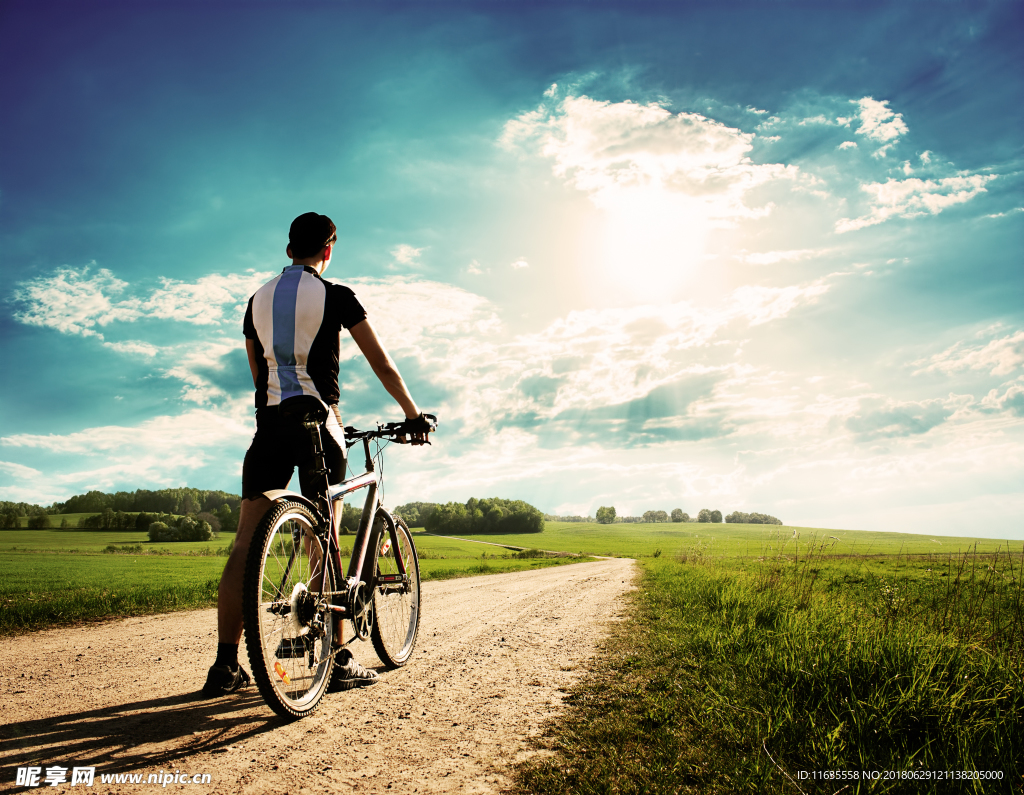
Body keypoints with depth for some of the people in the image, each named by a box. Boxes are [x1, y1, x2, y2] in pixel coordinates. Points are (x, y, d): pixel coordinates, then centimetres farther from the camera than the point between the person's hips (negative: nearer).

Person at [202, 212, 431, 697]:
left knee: (246, 543, 4)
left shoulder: (258, 299, 16)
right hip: (317, 421, -4)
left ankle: (226, 666, 5)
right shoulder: (335, 296, 0)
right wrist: (413, 415, 11)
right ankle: (339, 662, 6)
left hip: (269, 421, 4)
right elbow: (383, 367, 1)